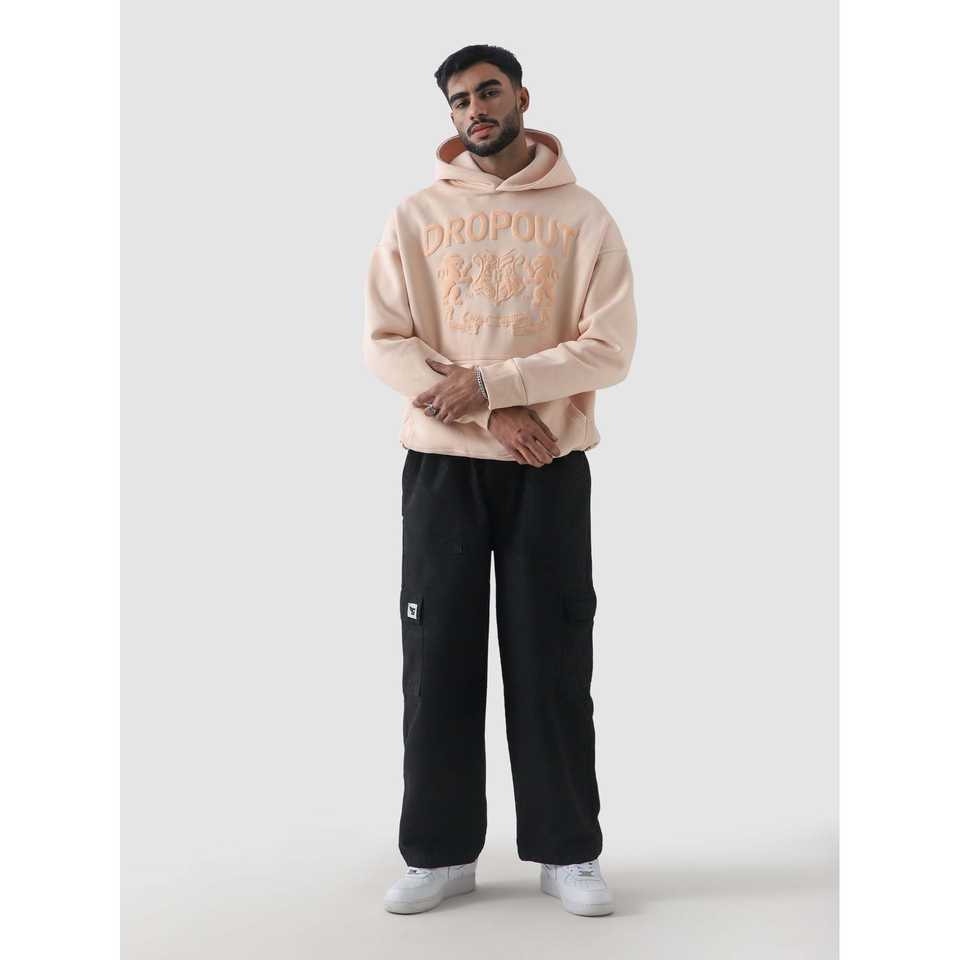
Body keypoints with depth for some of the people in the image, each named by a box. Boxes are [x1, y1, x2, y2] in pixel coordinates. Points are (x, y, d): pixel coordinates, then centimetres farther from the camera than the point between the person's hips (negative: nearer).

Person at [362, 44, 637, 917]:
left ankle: (568, 851, 17)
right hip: (441, 464, 1)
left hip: (550, 467, -1)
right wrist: (489, 416, -13)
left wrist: (490, 382, -17)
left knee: (552, 659, 4)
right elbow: (384, 345, -3)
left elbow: (609, 349, -7)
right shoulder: (417, 216, 5)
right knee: (439, 656, 4)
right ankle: (439, 852, 17)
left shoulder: (583, 216, 1)